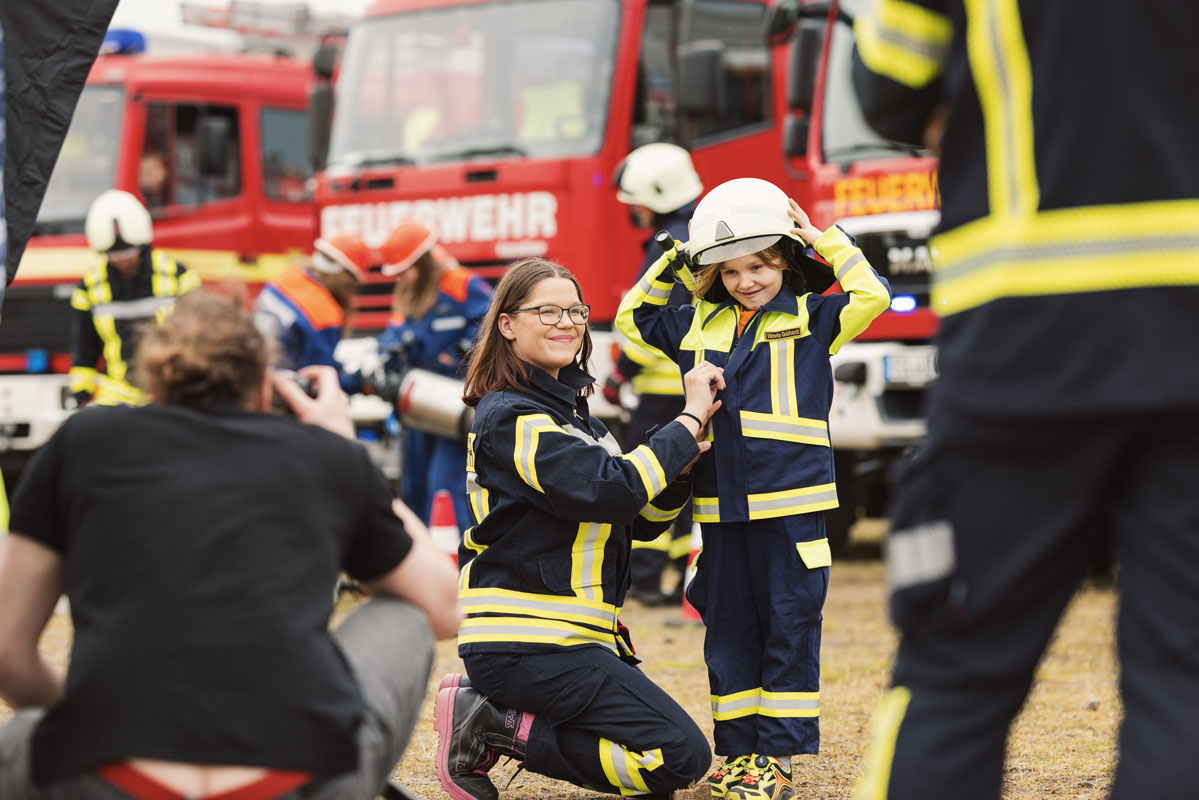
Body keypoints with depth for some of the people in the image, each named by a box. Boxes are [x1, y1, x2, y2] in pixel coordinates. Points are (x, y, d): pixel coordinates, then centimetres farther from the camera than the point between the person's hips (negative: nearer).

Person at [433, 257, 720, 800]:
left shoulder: (570, 407, 18)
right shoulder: (510, 417, -12)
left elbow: (642, 521, 16)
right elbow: (611, 490, -24)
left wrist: (682, 460, -2)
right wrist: (690, 420, -15)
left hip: (560, 634, 10)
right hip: (528, 645, -10)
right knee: (682, 756, -13)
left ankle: (491, 714, 9)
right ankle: (495, 730, -8)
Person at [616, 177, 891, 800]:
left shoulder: (809, 318, 3)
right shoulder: (696, 326, 13)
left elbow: (871, 297, -7)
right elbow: (632, 318, 24)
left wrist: (822, 239, -2)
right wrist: (670, 260, 15)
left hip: (791, 504, -4)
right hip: (721, 507, 4)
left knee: (789, 629, 0)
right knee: (729, 631, 8)